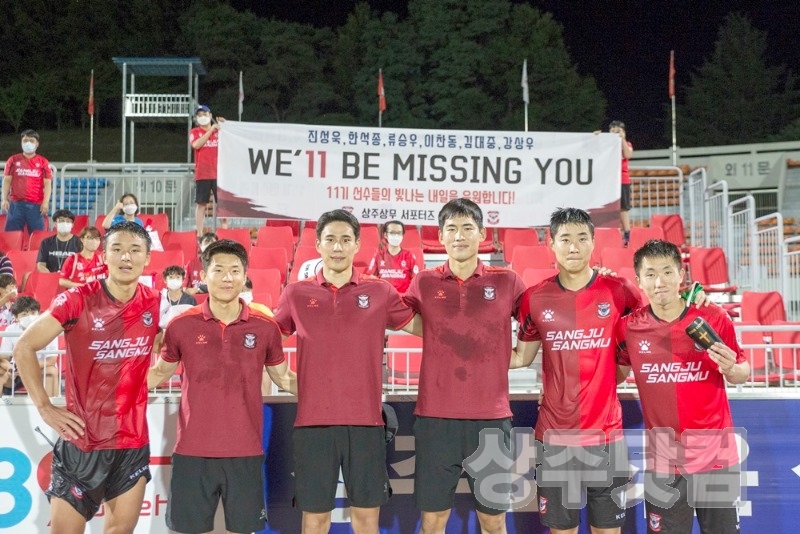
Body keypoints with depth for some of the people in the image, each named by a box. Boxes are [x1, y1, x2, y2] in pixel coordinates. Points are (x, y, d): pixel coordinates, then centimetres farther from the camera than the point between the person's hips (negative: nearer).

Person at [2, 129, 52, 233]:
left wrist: (46, 202, -8)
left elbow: (47, 183, 2)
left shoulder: (43, 162, 6)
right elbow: (7, 180, 9)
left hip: (36, 205, -1)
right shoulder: (13, 160, 10)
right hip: (16, 204, 1)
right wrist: (4, 199, 0)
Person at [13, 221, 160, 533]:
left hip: (134, 442, 3)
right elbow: (24, 348, -9)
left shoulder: (154, 303, 0)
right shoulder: (77, 300, -11)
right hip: (82, 441, -3)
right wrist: (44, 407, -12)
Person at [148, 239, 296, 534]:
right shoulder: (181, 326, -2)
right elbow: (160, 372, 14)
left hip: (246, 453, 1)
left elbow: (284, 377, 13)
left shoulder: (266, 328, 0)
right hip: (192, 452, 0)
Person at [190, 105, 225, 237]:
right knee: (201, 204, -2)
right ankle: (199, 234, 0)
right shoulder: (195, 132, 7)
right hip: (202, 174, -2)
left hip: (218, 173, 2)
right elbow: (196, 144, -12)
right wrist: (211, 130, -10)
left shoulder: (219, 131, 13)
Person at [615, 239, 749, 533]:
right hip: (662, 460, 1)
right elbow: (615, 375, 10)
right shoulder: (629, 328, -6)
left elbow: (742, 374, 4)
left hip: (716, 456, 0)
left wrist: (730, 369, -18)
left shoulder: (714, 318, -8)